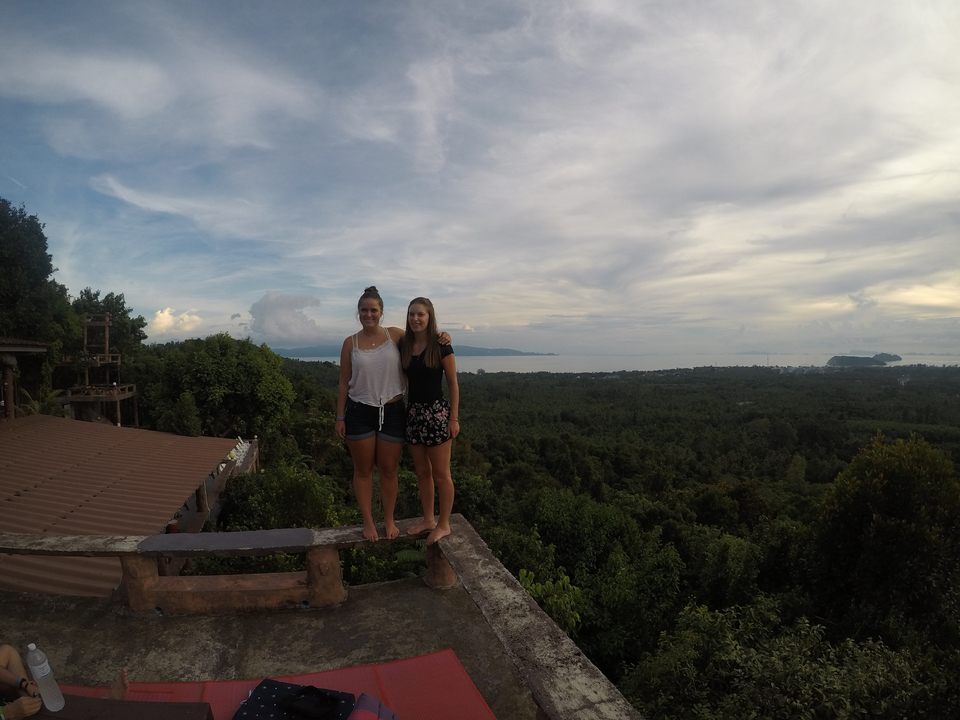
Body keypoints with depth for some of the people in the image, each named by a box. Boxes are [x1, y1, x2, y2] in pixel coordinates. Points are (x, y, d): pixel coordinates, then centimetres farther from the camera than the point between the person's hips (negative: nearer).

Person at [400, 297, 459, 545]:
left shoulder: (440, 346, -9)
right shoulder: (404, 346, 5)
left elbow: (453, 384, -7)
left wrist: (454, 418, -10)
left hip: (436, 413, -5)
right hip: (413, 413, 6)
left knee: (440, 473, 4)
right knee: (422, 472, 15)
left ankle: (443, 525, 19)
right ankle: (428, 520, 30)